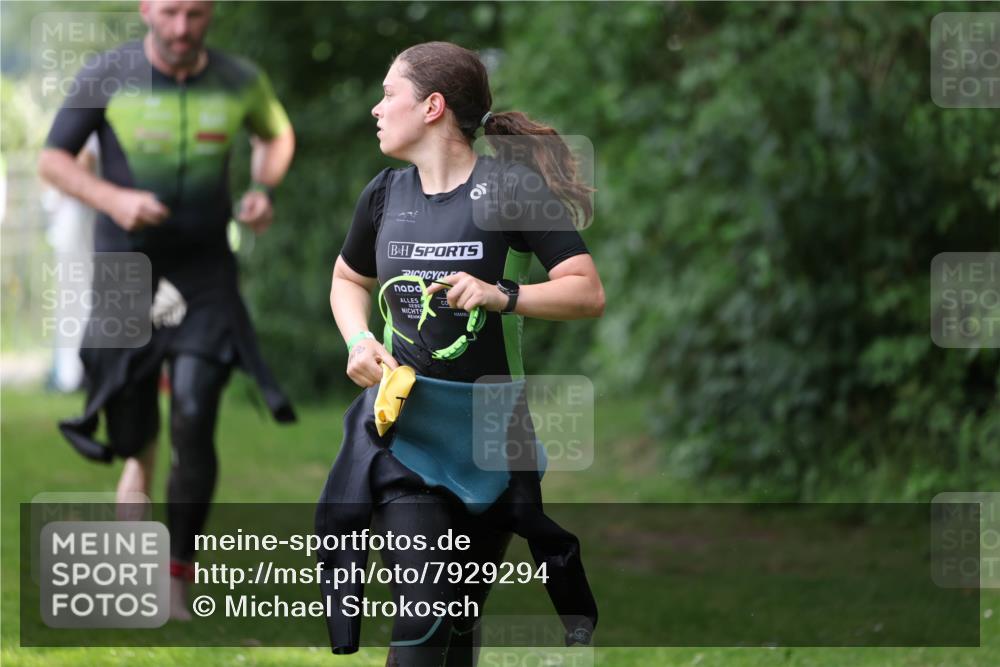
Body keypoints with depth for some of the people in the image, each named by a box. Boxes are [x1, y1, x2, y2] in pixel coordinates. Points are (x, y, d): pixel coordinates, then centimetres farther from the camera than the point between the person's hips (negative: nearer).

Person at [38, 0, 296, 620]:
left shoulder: (240, 81, 0)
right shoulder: (108, 75, -6)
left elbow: (277, 134, 21)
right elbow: (53, 159, 2)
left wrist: (263, 190, 1)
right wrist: (114, 199, -16)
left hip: (205, 275, 0)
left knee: (194, 423, -17)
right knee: (137, 446, 3)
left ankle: (178, 579, -7)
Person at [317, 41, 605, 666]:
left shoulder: (512, 187, -9)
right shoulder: (386, 194, 5)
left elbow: (588, 292, -11)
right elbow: (348, 279, 23)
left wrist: (503, 296, -25)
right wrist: (360, 340, 3)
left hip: (489, 426, -2)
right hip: (404, 420, 2)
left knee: (463, 610, 10)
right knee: (421, 608, -12)